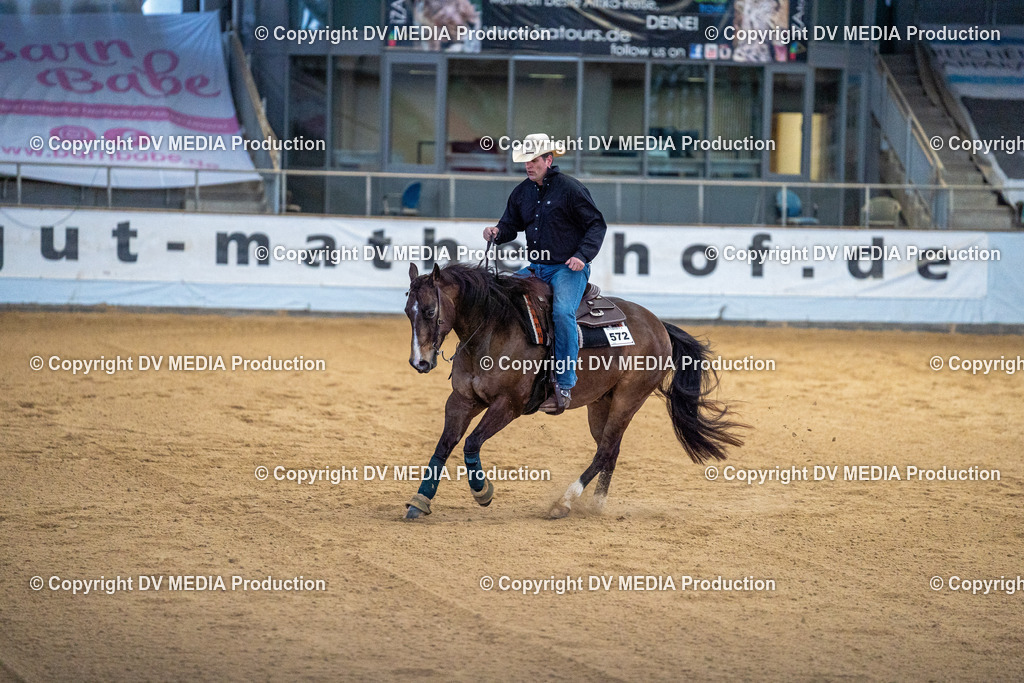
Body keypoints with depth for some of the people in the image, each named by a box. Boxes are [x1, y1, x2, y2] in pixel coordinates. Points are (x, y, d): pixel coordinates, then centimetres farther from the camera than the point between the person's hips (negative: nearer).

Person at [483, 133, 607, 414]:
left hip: (568, 268, -7)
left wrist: (583, 256, -19)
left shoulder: (570, 188, -7)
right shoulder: (522, 192, 11)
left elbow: (596, 225, -5)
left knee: (562, 312, -31)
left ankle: (564, 385, -28)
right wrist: (497, 233, -6)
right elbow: (511, 225, 19)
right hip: (536, 269, 7)